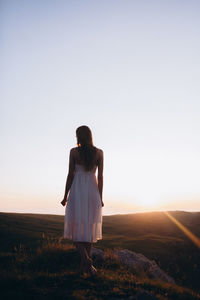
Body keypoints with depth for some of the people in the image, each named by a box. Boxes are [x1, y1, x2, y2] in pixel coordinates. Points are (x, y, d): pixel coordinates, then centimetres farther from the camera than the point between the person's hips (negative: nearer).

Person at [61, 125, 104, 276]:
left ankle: (87, 261, -13)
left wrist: (65, 196, 3)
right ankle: (84, 265, 12)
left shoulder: (74, 152, -5)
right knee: (89, 228, 11)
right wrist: (100, 197, 5)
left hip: (77, 190, -2)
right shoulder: (99, 153, 1)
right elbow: (100, 177, -1)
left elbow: (70, 175, -5)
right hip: (92, 190, 2)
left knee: (76, 227, 5)